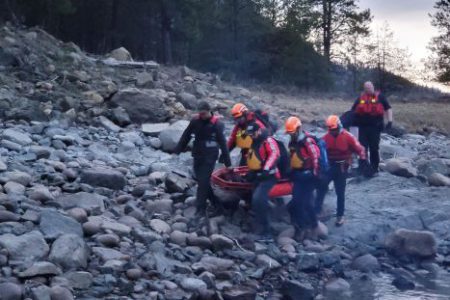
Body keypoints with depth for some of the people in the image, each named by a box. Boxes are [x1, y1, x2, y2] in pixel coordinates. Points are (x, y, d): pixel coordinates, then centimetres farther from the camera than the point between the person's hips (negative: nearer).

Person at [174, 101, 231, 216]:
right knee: (201, 180, 10)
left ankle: (201, 209, -3)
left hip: (209, 156, -5)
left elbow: (223, 143, -11)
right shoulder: (195, 120, -2)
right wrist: (178, 150, 6)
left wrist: (228, 163, -10)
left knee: (203, 181, -8)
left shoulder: (216, 124, -12)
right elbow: (186, 136, 7)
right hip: (197, 155, 5)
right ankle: (215, 202, 25)